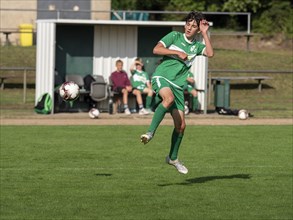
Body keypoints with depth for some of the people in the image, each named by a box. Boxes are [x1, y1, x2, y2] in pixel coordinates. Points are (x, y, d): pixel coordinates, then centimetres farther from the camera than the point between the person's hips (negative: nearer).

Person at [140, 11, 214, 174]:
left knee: (181, 125, 4)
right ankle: (150, 133, -44)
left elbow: (210, 53, -6)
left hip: (177, 85, 5)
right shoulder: (175, 36, 5)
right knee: (169, 98, -40)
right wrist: (177, 52, -11)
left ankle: (173, 158, 23)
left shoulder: (197, 46, 14)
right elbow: (156, 50, -5)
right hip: (162, 77, -5)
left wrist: (205, 33, -3)